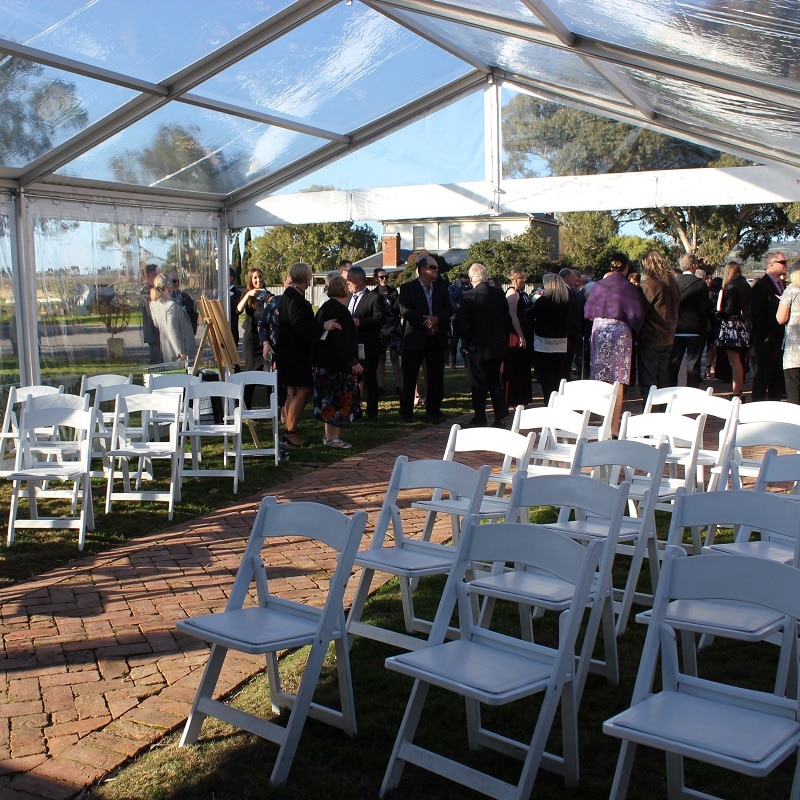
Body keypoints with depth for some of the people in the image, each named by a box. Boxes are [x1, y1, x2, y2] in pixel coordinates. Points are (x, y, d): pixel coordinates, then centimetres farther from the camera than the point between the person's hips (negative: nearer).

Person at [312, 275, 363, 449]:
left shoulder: (324, 308, 12)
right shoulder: (340, 311, -18)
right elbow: (341, 341, -23)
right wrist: (353, 361, -21)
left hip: (323, 362, 10)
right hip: (338, 364, -10)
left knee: (329, 400, 16)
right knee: (339, 400, -3)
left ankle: (329, 435, 23)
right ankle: (332, 438, 0)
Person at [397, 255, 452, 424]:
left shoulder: (441, 287, 11)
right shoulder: (407, 288, -1)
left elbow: (449, 309, 4)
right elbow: (405, 311, -13)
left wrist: (437, 318, -15)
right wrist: (425, 321, -19)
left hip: (436, 339, 3)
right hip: (415, 338, -3)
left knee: (436, 378, 4)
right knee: (409, 377, 4)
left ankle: (433, 413, 13)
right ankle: (406, 413, 16)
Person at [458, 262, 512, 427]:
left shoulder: (468, 297, -14)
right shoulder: (499, 293, 1)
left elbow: (463, 324, -12)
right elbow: (507, 319, 7)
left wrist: (465, 344, 0)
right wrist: (504, 342, 15)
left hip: (477, 347, -5)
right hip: (498, 346, 5)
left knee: (478, 384, 5)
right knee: (495, 381, 14)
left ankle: (480, 418, 10)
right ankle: (500, 417, 13)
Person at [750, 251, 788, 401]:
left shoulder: (781, 284, 15)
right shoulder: (761, 285, -11)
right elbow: (755, 316, -16)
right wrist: (765, 337, -17)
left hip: (779, 340, 8)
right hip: (767, 342, -8)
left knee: (778, 378, 12)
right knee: (763, 377, -2)